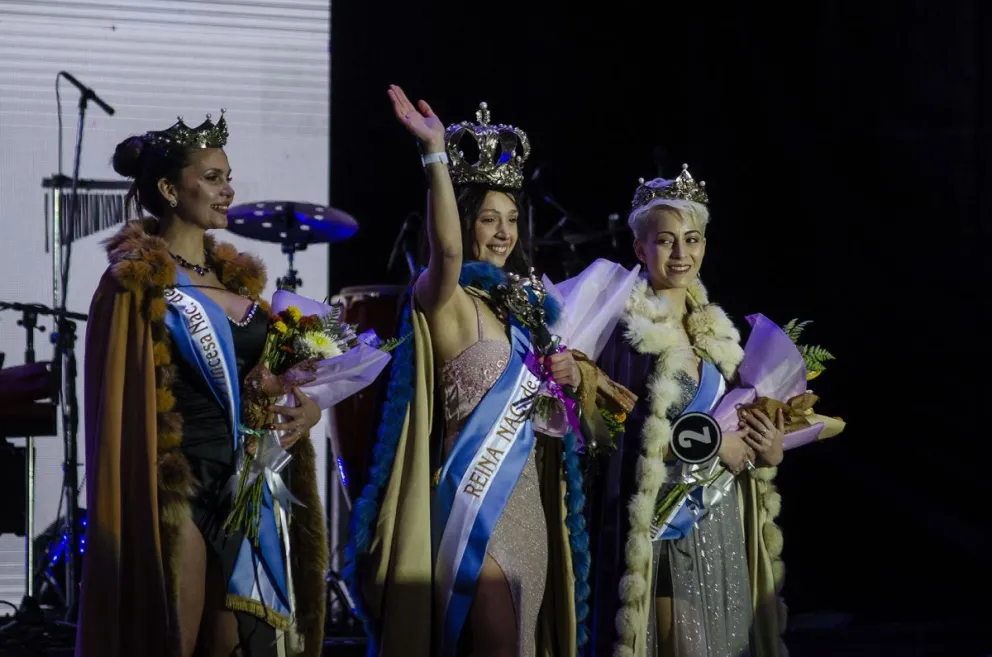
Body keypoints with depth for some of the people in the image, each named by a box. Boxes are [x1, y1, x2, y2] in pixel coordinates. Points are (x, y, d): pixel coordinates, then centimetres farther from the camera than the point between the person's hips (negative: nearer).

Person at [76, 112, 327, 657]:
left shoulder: (238, 278, 15)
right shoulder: (140, 281, -6)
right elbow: (125, 399, -9)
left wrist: (306, 408, 1)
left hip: (245, 484, 7)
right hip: (179, 484, -7)